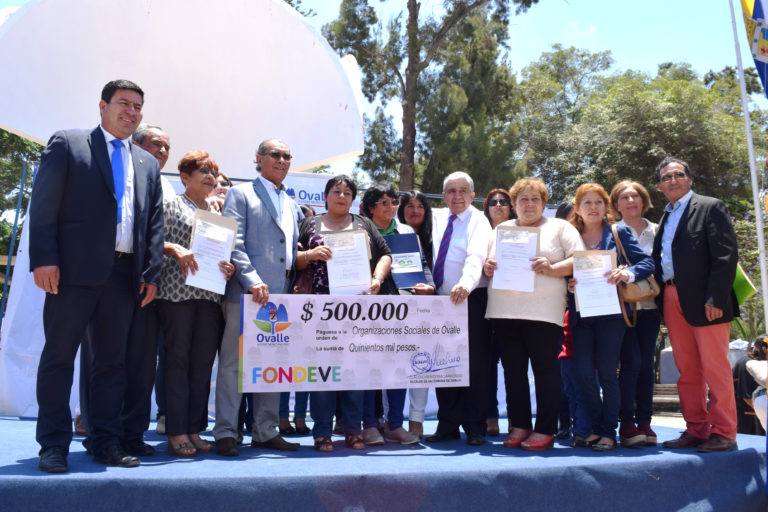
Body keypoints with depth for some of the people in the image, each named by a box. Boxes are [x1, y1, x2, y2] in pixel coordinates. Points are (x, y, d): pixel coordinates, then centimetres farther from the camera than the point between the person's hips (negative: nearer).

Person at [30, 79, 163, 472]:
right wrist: (44, 258, -12)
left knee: (113, 359, 7)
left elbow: (155, 222, 15)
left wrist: (152, 274, 5)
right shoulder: (66, 144, 7)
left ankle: (105, 442, 15)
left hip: (125, 274, 4)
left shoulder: (147, 164, 19)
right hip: (75, 268, -4)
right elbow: (43, 204, -2)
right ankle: (53, 445, 9)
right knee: (59, 355, 0)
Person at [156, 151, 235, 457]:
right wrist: (175, 248, -20)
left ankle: (195, 430, 11)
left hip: (211, 294, 5)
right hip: (177, 291, -5)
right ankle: (177, 433, 1)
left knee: (203, 362, 3)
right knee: (178, 358, -4)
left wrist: (230, 267, -1)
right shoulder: (170, 205, 6)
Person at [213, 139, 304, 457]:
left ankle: (265, 432, 17)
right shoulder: (240, 194, 4)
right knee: (233, 362, -3)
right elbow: (234, 243, -8)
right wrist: (253, 281, -19)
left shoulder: (292, 206, 22)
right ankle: (225, 432, 5)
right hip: (246, 292, -6)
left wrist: (294, 286, 10)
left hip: (281, 294, 6)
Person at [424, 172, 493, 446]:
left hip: (470, 300, -5)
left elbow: (476, 257, -21)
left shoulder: (478, 221, -5)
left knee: (475, 365, 0)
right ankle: (448, 425, 18)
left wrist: (465, 284, -42)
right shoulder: (437, 218, 12)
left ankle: (475, 428, 10)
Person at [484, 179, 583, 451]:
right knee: (513, 370, 6)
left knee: (545, 369, -3)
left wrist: (552, 268, -15)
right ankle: (519, 427, 15)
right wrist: (487, 268, -2)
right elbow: (487, 262, 21)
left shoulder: (560, 228, 10)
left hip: (543, 312, -3)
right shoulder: (501, 229, 21)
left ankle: (545, 430, 5)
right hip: (504, 312, 4)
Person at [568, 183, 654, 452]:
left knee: (607, 373, 0)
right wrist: (569, 283, -11)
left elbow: (647, 262, -1)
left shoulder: (619, 233, 5)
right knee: (584, 372, 0)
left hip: (610, 312, -2)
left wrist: (628, 273, -21)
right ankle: (596, 427, 16)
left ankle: (609, 432, 10)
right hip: (581, 315, 2)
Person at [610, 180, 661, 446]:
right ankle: (627, 423, -1)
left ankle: (644, 422, 12)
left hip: (649, 304, 3)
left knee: (646, 362, 4)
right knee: (631, 362, -9)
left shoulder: (657, 231, 12)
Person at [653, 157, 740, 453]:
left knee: (715, 367, -2)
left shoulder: (711, 207, 0)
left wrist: (715, 299, -17)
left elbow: (726, 255, -9)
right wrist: (661, 297, 4)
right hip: (672, 300, 6)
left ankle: (723, 433, 6)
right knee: (687, 370, 9)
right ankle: (696, 430, 17)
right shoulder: (665, 218, 20)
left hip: (703, 302, -6)